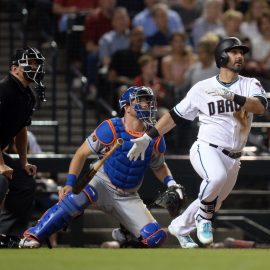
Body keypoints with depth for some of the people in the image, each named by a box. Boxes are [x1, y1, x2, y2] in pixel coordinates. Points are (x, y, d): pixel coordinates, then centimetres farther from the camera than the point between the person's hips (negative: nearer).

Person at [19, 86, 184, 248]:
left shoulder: (155, 139, -2)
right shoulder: (111, 129, -14)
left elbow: (159, 166, 17)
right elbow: (82, 154, -7)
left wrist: (171, 183, -3)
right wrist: (69, 184, -17)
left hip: (128, 198, 4)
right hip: (103, 185, -4)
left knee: (156, 237, -15)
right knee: (77, 198, -38)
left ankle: (126, 235, 19)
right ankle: (32, 238, -29)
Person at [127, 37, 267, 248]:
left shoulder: (251, 85, 3)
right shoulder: (202, 88, 0)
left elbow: (260, 107, -17)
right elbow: (175, 115, 6)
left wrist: (231, 96, -31)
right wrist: (147, 138, 1)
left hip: (233, 159, 4)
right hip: (206, 149, -4)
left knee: (211, 204, 15)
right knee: (217, 176, -36)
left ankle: (180, 227, 42)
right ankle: (204, 217, -11)